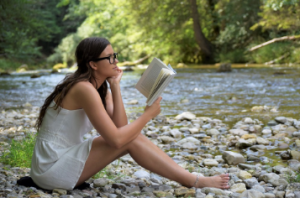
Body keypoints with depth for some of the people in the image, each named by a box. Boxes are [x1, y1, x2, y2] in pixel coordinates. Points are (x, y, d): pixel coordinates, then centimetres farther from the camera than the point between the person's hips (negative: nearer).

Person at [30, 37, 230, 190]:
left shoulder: (99, 87, 8)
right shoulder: (84, 89, -21)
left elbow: (119, 126, -5)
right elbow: (116, 139, -25)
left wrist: (115, 86, -7)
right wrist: (148, 114, -12)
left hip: (65, 157, 8)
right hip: (52, 169, -8)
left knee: (130, 134, -3)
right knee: (131, 140, -17)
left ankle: (190, 177, -3)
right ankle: (194, 181, -10)